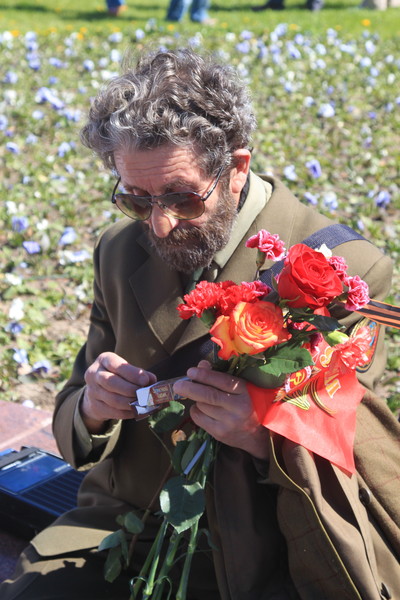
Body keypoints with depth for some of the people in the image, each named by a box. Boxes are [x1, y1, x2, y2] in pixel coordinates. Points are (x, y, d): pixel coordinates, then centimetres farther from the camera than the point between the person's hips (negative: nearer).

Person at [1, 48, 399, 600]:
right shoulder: (119, 252, 4)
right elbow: (73, 428, 10)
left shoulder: (346, 270, -11)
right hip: (120, 527, 4)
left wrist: (268, 438, -28)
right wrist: (92, 410, -15)